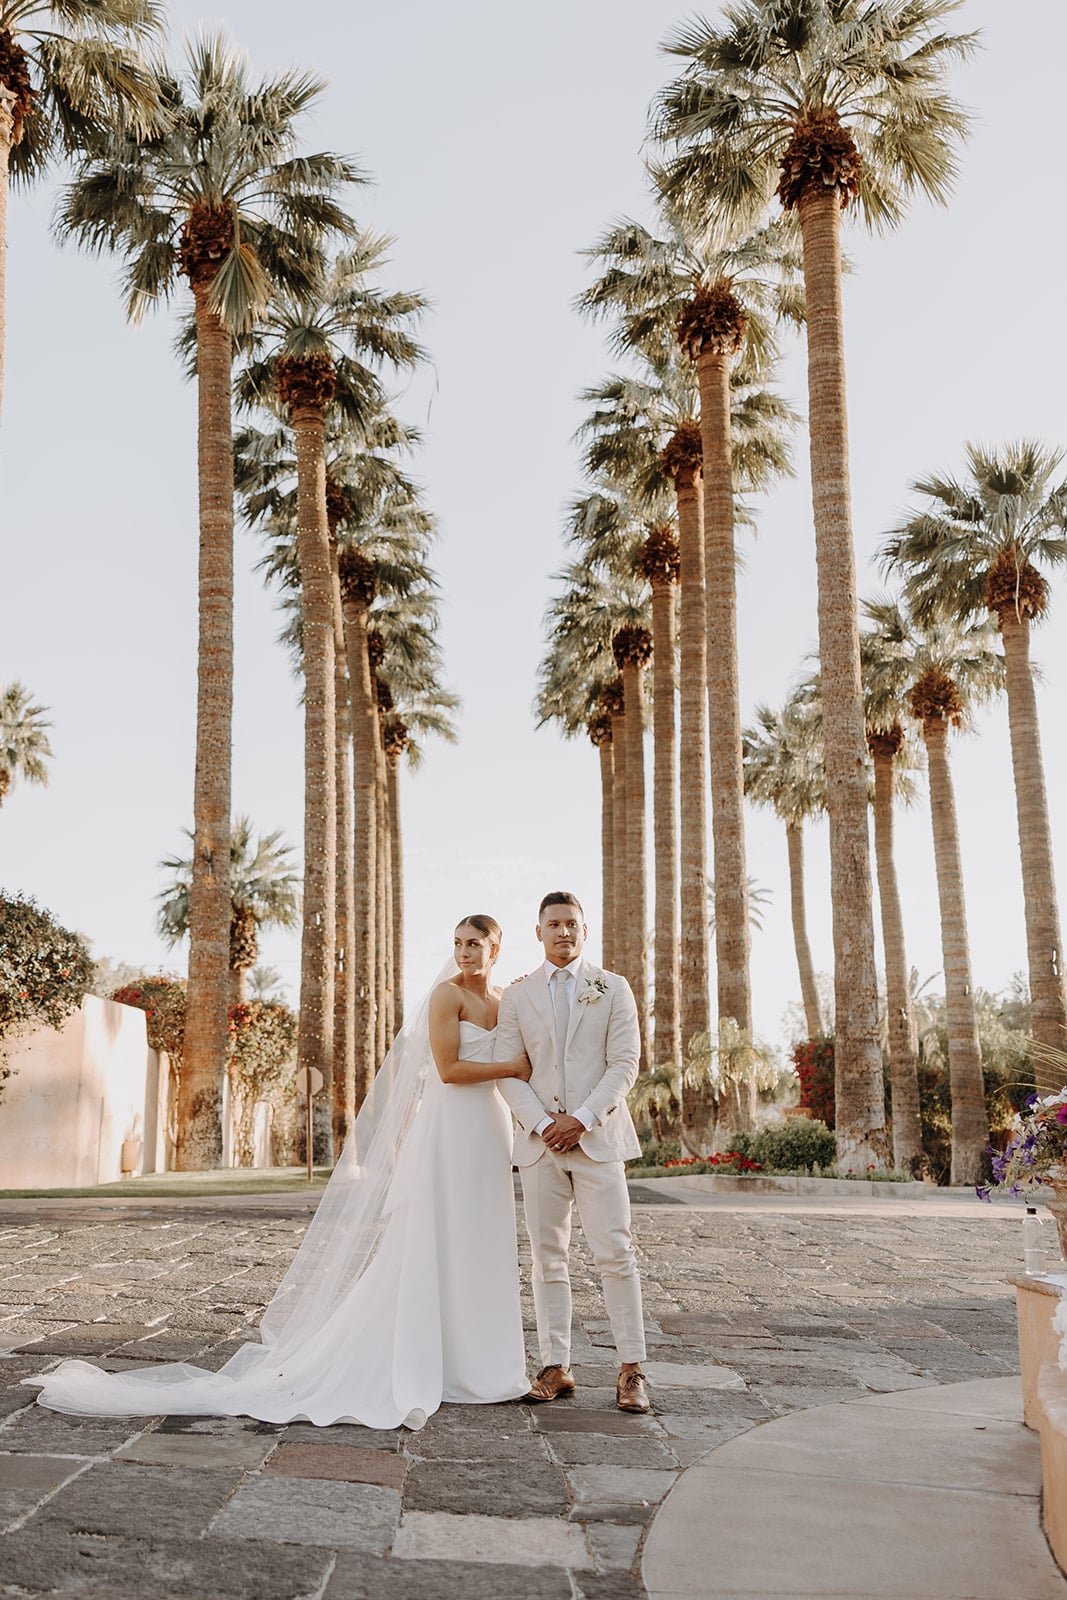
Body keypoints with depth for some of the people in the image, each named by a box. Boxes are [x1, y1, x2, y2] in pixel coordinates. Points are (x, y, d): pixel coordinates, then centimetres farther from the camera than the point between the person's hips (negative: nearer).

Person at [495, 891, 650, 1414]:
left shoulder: (612, 988, 6)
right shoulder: (516, 996, 10)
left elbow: (624, 1063, -1)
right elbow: (508, 1072, 4)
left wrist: (581, 1120, -11)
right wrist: (542, 1125, -9)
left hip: (598, 1136, -2)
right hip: (539, 1139, 2)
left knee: (615, 1253, -5)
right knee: (548, 1257, 4)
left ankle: (631, 1370, 1)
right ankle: (556, 1368, 10)